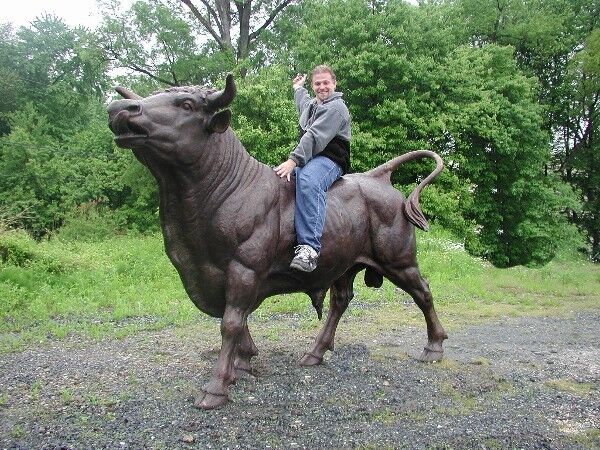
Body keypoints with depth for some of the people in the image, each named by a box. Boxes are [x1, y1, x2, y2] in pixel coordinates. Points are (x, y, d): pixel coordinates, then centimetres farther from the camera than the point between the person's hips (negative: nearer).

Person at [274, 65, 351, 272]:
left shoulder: (336, 107, -5)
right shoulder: (311, 104, 24)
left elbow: (315, 137, -19)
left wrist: (293, 160, -27)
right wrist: (298, 88, 68)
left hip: (329, 160, -10)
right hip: (307, 160, 10)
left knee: (308, 181, -41)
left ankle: (309, 247, -53)